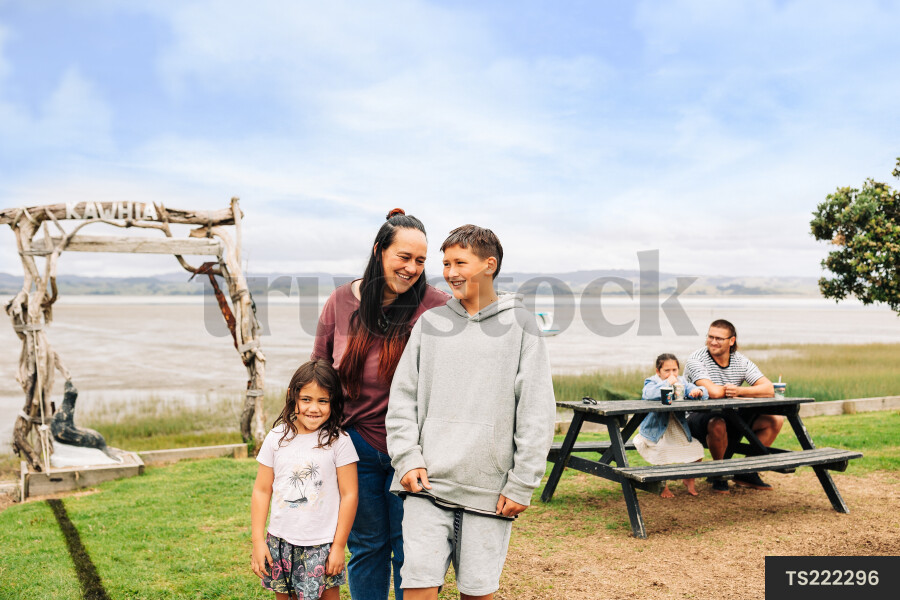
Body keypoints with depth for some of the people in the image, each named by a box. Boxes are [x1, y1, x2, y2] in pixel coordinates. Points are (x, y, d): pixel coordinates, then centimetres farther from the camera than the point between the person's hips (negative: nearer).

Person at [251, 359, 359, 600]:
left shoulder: (339, 442, -8)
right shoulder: (277, 438, 0)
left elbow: (349, 495, -6)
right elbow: (261, 491, 4)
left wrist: (339, 546, -6)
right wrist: (258, 541, 0)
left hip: (322, 544, -2)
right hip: (281, 543, 3)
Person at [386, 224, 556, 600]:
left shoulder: (519, 325, 0)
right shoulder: (430, 323, 8)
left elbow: (536, 414, -2)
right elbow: (402, 398, 9)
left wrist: (522, 485, -5)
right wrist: (407, 460, -2)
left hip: (489, 492, -1)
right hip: (427, 486, 2)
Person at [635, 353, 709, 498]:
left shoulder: (681, 382, 7)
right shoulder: (651, 382, -7)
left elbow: (704, 393, -2)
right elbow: (647, 394, -31)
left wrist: (698, 391, -26)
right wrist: (667, 383, -30)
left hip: (678, 431, 5)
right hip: (657, 431, -5)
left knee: (697, 449, -7)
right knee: (664, 450, -27)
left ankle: (689, 480, 24)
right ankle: (663, 486, 1)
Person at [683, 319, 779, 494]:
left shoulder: (741, 361, 1)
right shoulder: (696, 360, -16)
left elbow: (769, 389, -9)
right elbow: (714, 392, -31)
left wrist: (740, 390, -24)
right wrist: (729, 391, -10)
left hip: (730, 417, 6)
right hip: (698, 418, -6)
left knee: (775, 420, -3)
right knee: (717, 424, -39)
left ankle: (746, 472, 8)